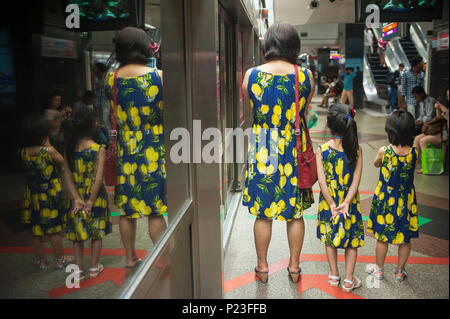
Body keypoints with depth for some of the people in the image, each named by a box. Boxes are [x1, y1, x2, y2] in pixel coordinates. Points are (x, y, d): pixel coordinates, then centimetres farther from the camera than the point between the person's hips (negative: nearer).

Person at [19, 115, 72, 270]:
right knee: (54, 230, 8)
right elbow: (62, 164, -5)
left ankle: (41, 260, 28)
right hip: (51, 194, -4)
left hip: (32, 196, 5)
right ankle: (60, 259, 22)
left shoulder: (23, 152, -6)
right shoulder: (49, 151, -20)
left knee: (35, 230, 15)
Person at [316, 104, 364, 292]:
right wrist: (346, 202, -17)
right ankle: (348, 280, 20)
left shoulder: (321, 150, -13)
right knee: (352, 238, 15)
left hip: (328, 201, 0)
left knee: (330, 236, 18)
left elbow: (322, 180, -16)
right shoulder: (356, 149, -10)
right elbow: (356, 179, -15)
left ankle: (334, 276, 30)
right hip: (350, 201, 0)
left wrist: (332, 205, -13)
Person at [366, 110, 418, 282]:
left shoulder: (384, 151, -17)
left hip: (385, 199, -1)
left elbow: (376, 164, 3)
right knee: (406, 238, 16)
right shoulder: (414, 152, -13)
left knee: (382, 236, 14)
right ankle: (400, 271, 29)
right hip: (406, 200, 2)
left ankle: (379, 269, 29)